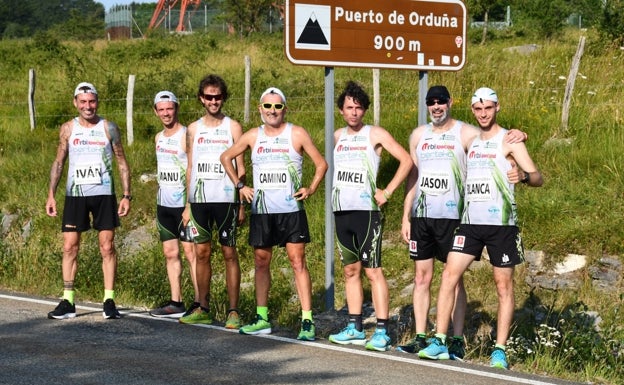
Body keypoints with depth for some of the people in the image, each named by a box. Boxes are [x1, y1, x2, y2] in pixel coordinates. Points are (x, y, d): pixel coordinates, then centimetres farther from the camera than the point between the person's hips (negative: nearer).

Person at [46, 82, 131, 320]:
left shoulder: (109, 128, 1)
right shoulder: (68, 129, 5)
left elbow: (122, 163, 5)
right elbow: (59, 162, 9)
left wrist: (126, 195, -2)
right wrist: (51, 195, 0)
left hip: (104, 195, -1)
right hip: (75, 194, 1)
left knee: (107, 247, -2)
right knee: (70, 246, -1)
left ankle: (109, 301, 2)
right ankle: (67, 302, 6)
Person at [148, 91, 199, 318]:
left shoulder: (186, 135, -10)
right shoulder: (159, 137, 14)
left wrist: (189, 205, -21)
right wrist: (160, 202, 18)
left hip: (183, 204, -8)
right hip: (163, 205, 8)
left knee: (191, 252, -7)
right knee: (170, 253, 8)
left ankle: (199, 304, -6)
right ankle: (176, 303, 13)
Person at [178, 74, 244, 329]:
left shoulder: (232, 127, 2)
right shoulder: (193, 129, 11)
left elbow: (240, 168, 1)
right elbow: (191, 169, 14)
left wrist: (242, 204, -5)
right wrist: (188, 205, 8)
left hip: (226, 199, -3)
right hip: (199, 200, 3)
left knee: (229, 253, -3)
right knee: (202, 253, 6)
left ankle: (233, 312, -1)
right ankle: (203, 310, 13)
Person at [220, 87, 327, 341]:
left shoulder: (297, 134, -2)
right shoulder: (253, 136, 6)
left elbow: (321, 163, 4)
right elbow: (226, 157, 19)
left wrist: (311, 189, -7)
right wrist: (240, 185, 10)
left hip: (291, 211, -4)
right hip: (261, 212, 4)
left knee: (298, 262, -7)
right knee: (261, 262, 8)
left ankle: (307, 321, -7)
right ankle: (262, 318, 16)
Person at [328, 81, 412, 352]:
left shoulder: (375, 134, -4)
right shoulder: (338, 136, 13)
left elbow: (406, 160, -8)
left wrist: (387, 192, -11)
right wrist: (339, 192, 13)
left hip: (365, 210, -6)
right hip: (341, 210, 6)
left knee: (372, 270, -8)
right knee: (350, 270, 10)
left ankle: (382, 332, -8)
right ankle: (354, 328, 16)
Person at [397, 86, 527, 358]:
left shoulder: (465, 134, -1)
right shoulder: (418, 135, 13)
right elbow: (413, 177, 16)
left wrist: (517, 135, -28)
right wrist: (406, 217, 12)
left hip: (451, 216, -4)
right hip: (421, 216, 4)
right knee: (421, 277, 6)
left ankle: (457, 340, 1)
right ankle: (420, 338, 10)